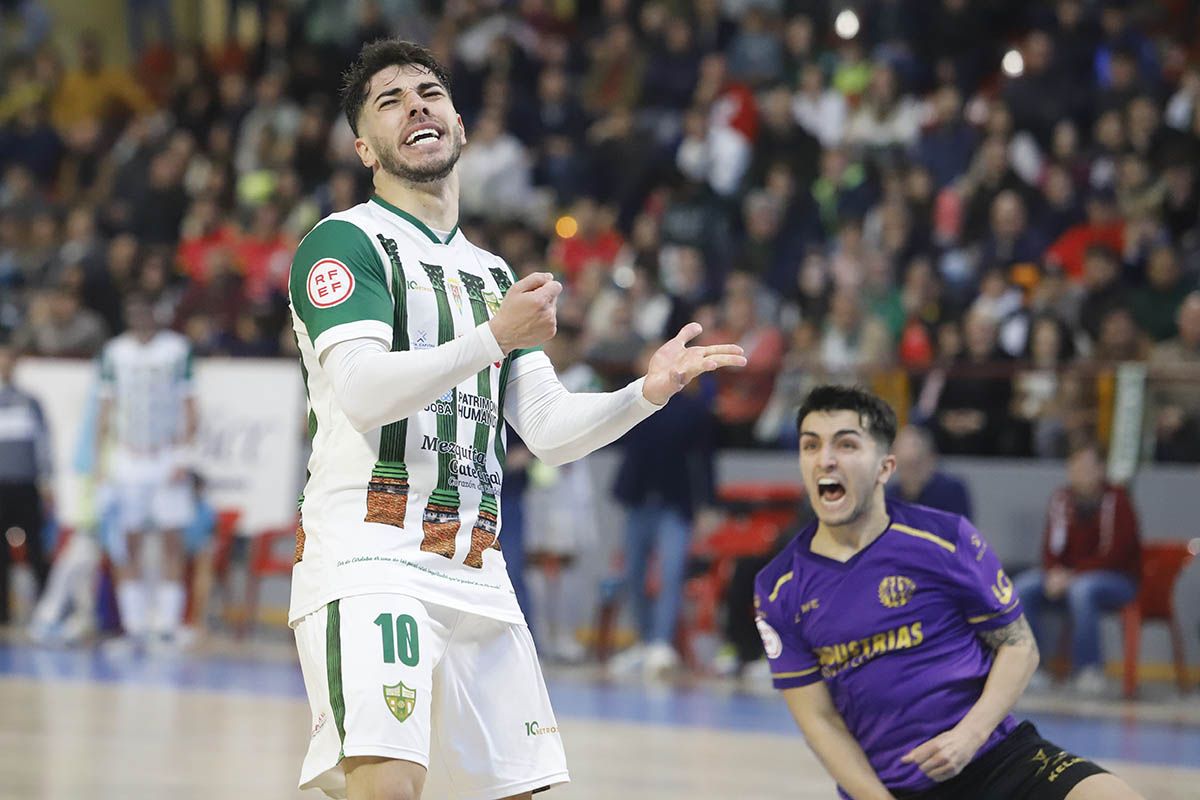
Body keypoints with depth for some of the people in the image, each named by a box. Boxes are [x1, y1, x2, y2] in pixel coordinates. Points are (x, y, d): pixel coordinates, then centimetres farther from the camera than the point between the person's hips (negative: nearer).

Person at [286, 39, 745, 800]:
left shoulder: (492, 274, 23)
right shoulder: (344, 242, 0)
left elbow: (550, 431, 15)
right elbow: (362, 392, -17)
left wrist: (647, 393, 0)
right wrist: (495, 338, -25)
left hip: (475, 573, 8)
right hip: (369, 557, -8)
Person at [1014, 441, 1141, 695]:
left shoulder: (1117, 501, -15)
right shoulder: (1061, 500, 1)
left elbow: (1115, 556, -18)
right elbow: (1051, 547, 6)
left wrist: (1072, 575, -22)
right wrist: (1054, 572, -16)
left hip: (1119, 579, -6)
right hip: (1067, 577, 6)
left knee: (1082, 590, -37)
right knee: (1023, 588, -14)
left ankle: (1089, 670, -27)